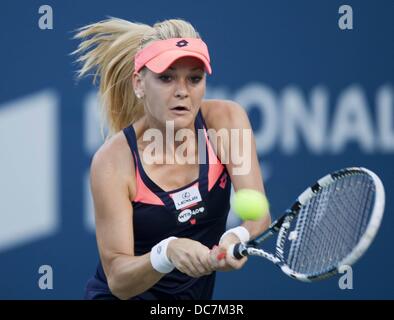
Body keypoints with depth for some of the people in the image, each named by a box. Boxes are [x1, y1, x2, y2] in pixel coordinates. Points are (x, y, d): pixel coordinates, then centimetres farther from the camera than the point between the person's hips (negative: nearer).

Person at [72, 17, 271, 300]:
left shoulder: (226, 119, -12)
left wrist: (238, 237, -39)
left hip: (197, 296, 6)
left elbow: (260, 215, -18)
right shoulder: (112, 161, -19)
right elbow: (117, 280, -21)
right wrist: (167, 253, -39)